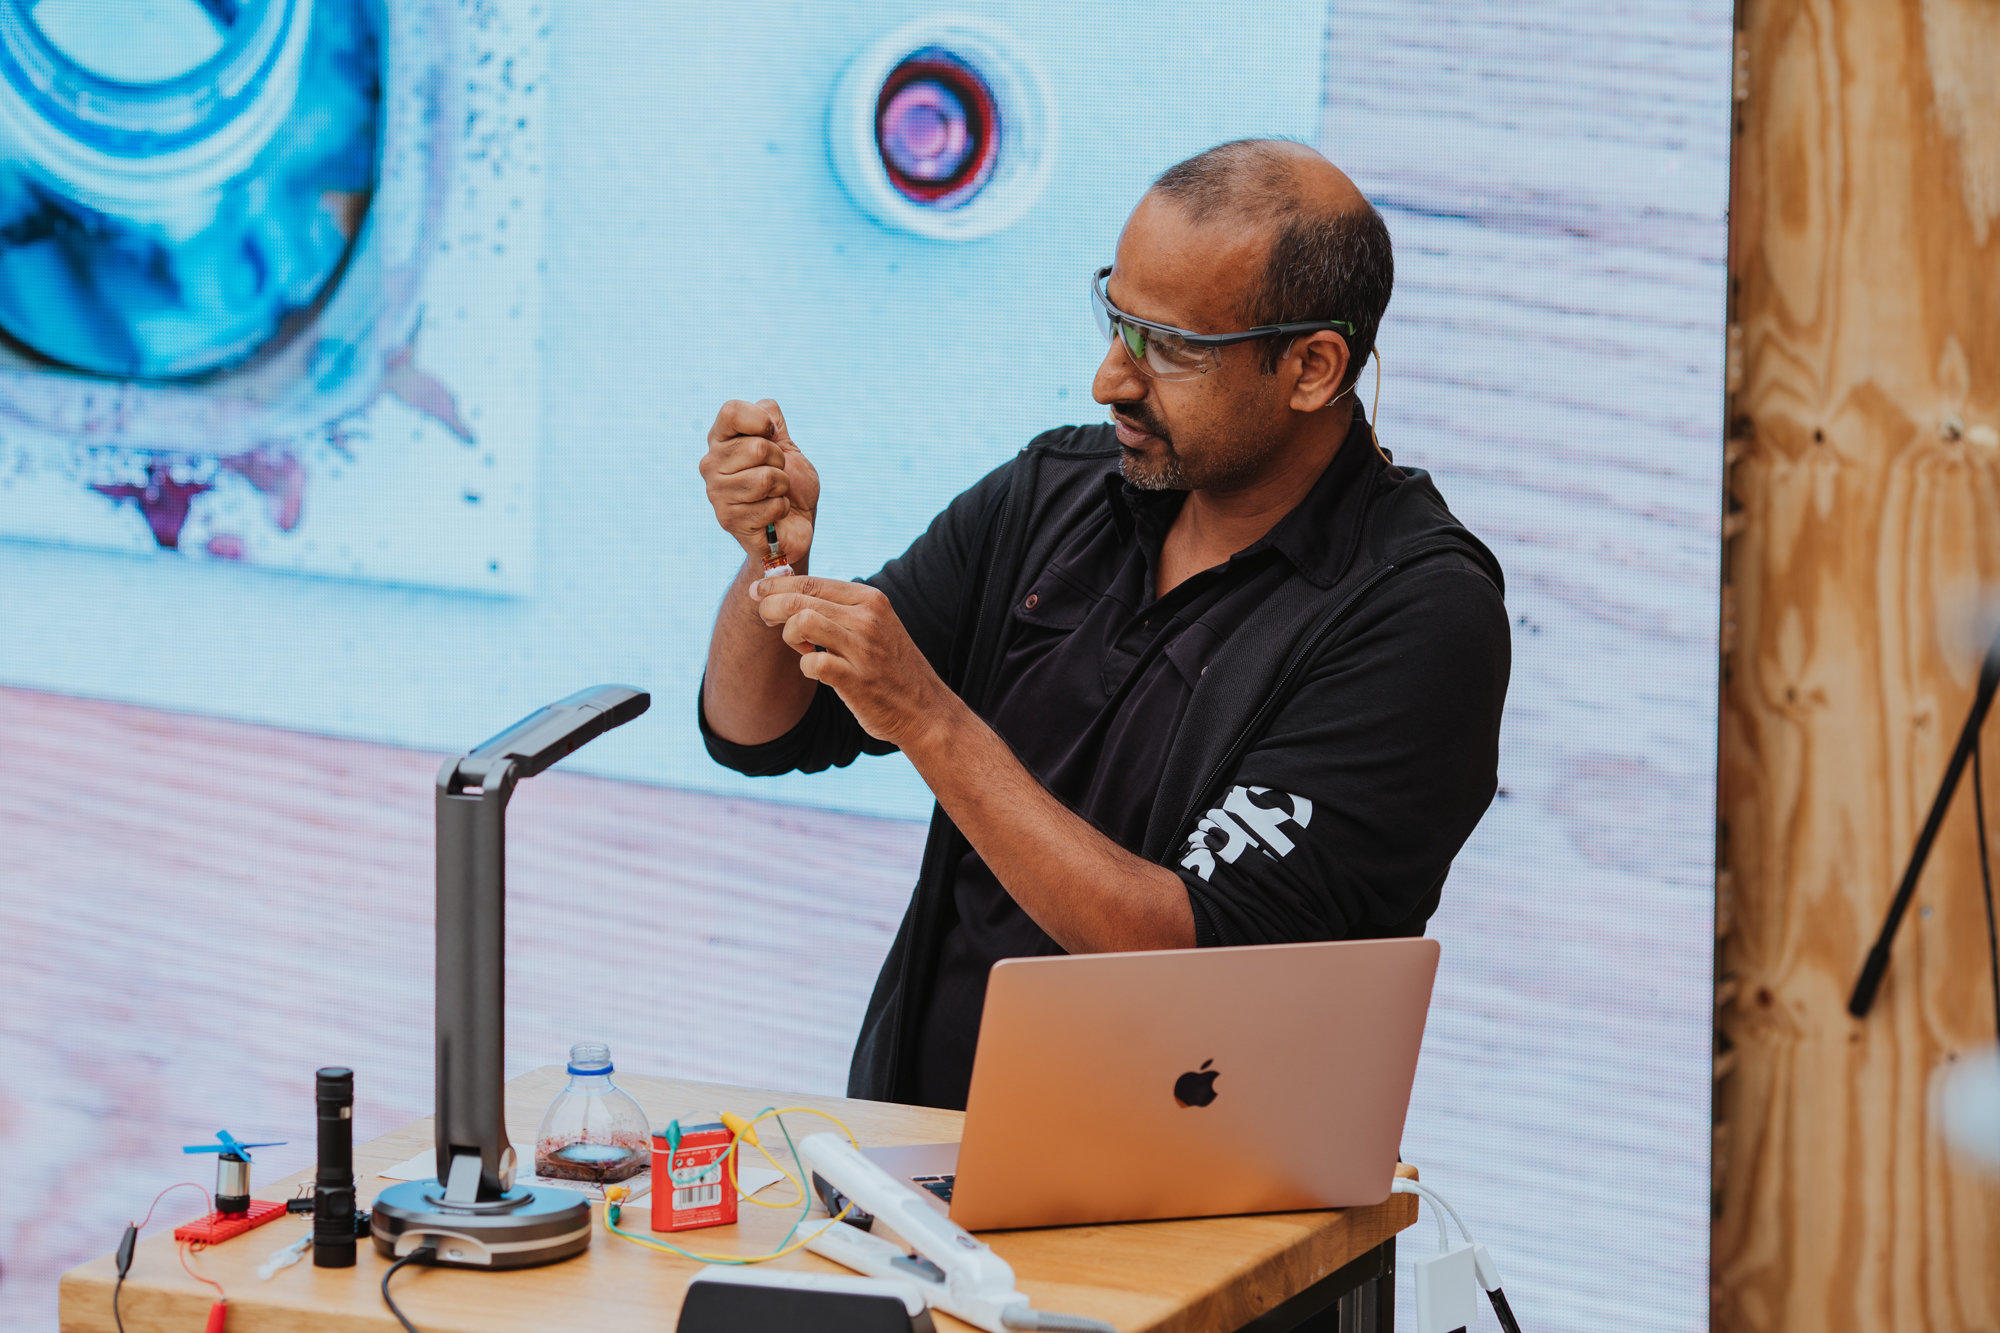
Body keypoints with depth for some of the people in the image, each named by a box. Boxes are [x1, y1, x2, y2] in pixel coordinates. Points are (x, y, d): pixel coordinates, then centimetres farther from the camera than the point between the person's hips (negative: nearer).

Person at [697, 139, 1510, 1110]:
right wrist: (777, 556, -8)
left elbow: (1200, 960, -21)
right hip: (909, 1126, 5)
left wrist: (934, 723, -22)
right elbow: (757, 732, 12)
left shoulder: (1420, 616, -13)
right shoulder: (1055, 494, 7)